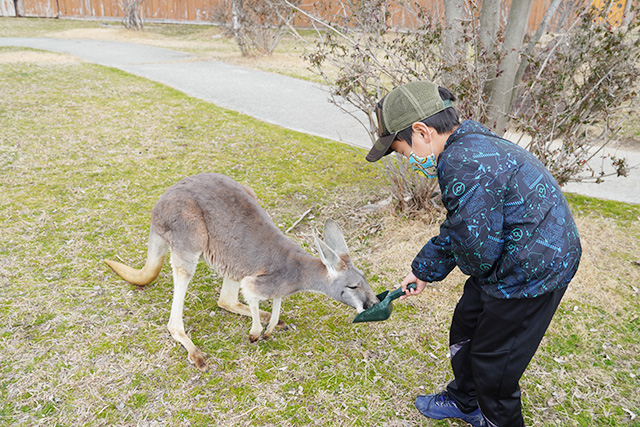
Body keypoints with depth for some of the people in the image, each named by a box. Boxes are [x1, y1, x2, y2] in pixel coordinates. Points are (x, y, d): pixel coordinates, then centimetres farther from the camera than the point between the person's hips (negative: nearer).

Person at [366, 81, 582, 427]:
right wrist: (423, 270, 22)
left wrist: (476, 269, -4)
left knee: (492, 361, 8)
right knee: (464, 328, 23)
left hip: (532, 274, -10)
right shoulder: (471, 145, 5)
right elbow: (456, 228, 15)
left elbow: (476, 248, -29)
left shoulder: (463, 164, -30)